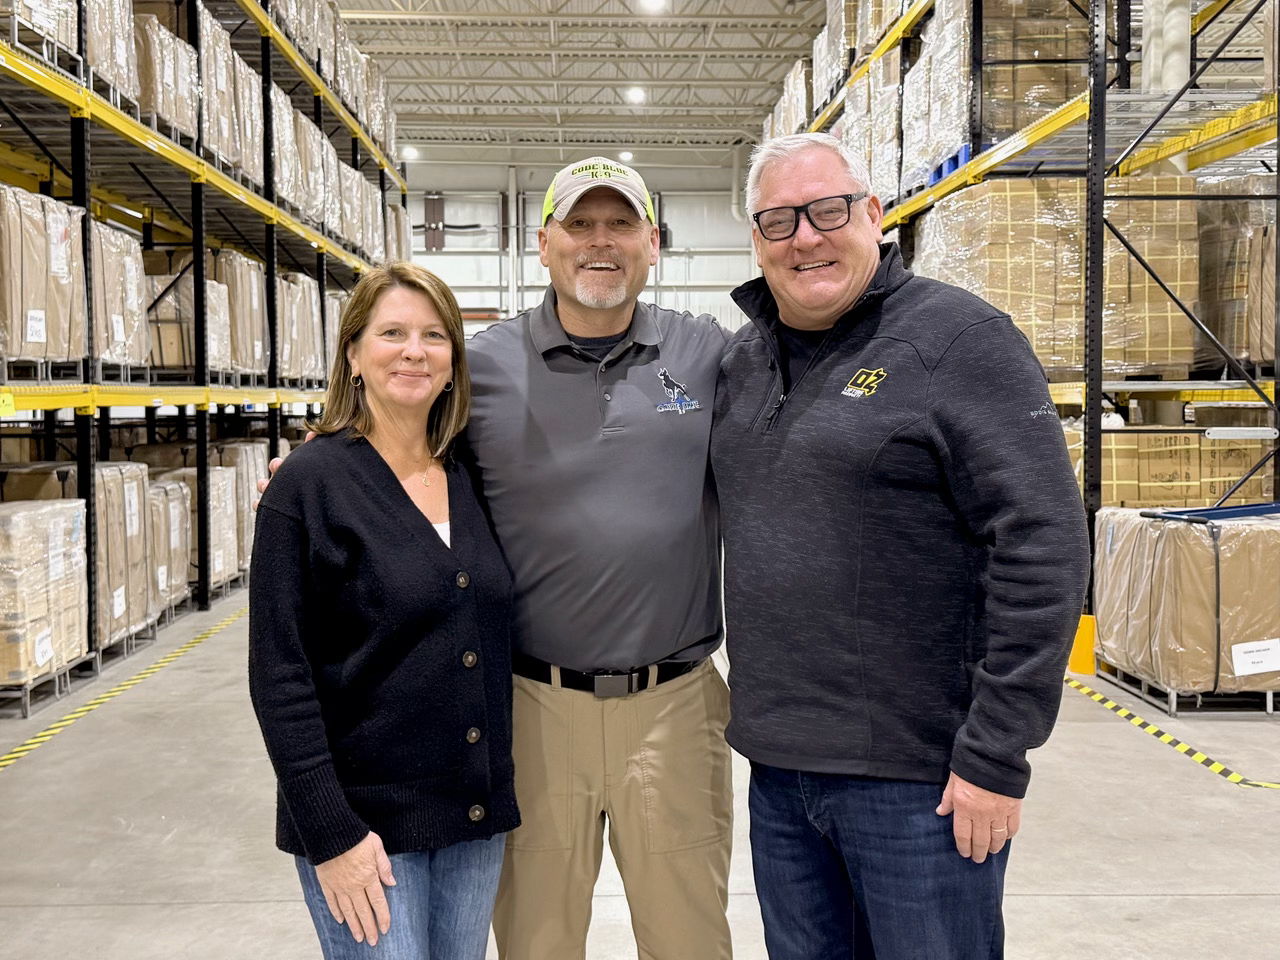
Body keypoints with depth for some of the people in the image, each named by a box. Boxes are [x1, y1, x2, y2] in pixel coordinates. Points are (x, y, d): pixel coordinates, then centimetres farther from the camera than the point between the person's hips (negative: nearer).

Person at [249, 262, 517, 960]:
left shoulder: (469, 479, 5)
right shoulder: (308, 484, -10)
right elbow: (279, 678, -13)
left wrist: (498, 792, 8)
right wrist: (330, 835, -15)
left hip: (476, 816, 5)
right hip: (365, 822, -5)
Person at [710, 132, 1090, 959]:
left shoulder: (958, 338, -11)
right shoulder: (744, 357, 10)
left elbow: (1043, 548, -16)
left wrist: (998, 755, -17)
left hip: (919, 774, -6)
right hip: (779, 764, 6)